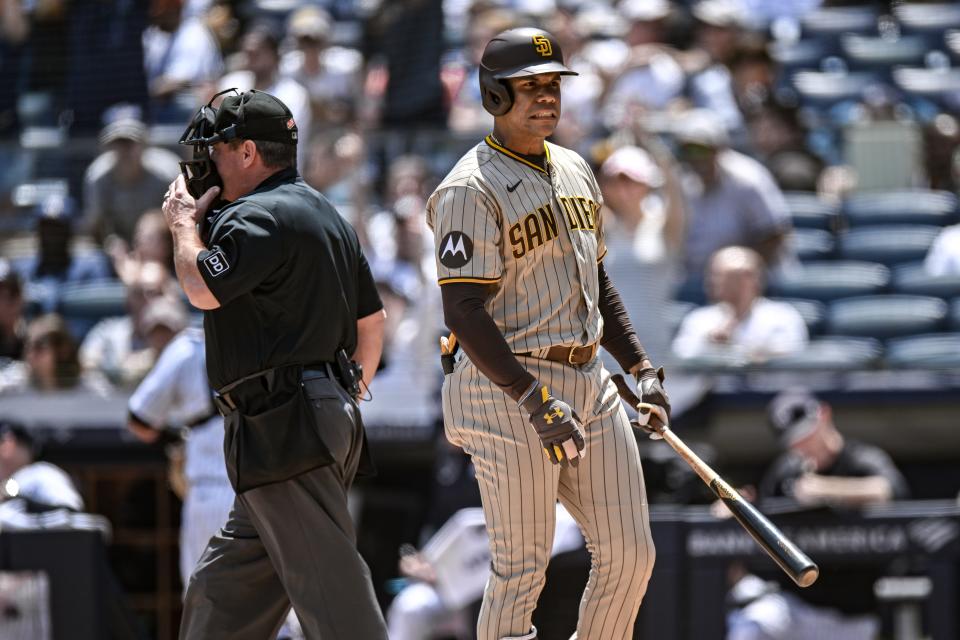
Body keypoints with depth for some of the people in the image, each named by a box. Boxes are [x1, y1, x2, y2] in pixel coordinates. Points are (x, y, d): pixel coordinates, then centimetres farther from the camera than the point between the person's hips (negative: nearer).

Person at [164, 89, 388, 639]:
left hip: (283, 426, -11)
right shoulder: (328, 217, 21)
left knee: (329, 582, -13)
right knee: (227, 584, 14)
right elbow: (372, 320, 23)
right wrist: (350, 398, 27)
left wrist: (185, 222, -5)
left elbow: (202, 289, -22)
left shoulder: (260, 217, -12)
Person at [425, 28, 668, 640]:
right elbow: (464, 312, -19)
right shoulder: (472, 189, -12)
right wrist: (536, 402, -25)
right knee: (522, 568, -5)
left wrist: (641, 369, 15)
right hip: (509, 387, -8)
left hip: (589, 383, 8)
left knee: (630, 554, 6)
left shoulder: (574, 171, 14)